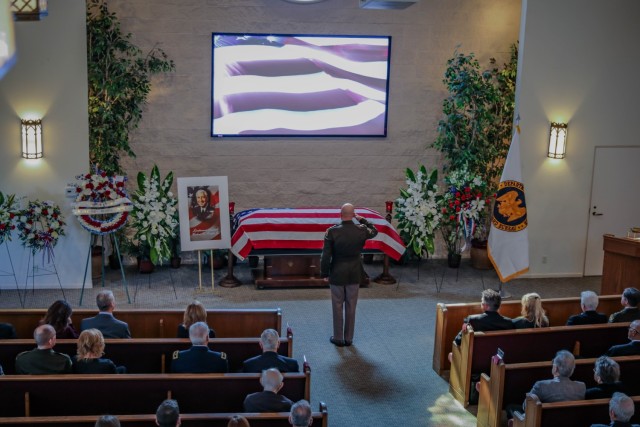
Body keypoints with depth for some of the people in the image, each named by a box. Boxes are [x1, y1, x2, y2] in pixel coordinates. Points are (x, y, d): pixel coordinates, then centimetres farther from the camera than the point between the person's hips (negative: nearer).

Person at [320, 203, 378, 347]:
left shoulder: (332, 231, -16)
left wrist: (324, 273, -1)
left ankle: (338, 338, 17)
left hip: (337, 274, -2)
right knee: (351, 307, 12)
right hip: (354, 274, 2)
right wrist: (362, 220, 12)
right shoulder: (361, 230, -10)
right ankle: (349, 338, 20)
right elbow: (374, 231, 15)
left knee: (338, 306, 10)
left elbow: (326, 255, -12)